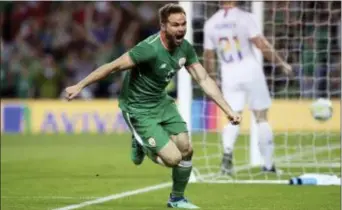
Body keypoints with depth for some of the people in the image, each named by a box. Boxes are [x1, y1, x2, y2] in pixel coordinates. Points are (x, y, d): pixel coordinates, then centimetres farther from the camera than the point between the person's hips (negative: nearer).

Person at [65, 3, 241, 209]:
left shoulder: (185, 48, -8)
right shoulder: (150, 49, -30)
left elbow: (204, 80, -2)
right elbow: (113, 66, -24)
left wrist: (229, 111, -8)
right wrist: (79, 86, -21)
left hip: (161, 101, 7)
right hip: (139, 109, -7)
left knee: (186, 149, 2)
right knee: (173, 158, -13)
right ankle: (141, 145, 20)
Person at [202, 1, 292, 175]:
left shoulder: (211, 23, 4)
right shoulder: (244, 18, -8)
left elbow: (208, 56, 9)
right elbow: (262, 45, -13)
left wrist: (211, 79, 22)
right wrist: (281, 63, -2)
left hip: (229, 74, 3)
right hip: (250, 70, -3)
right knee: (261, 117, 7)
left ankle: (227, 152, -24)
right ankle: (268, 164, 9)